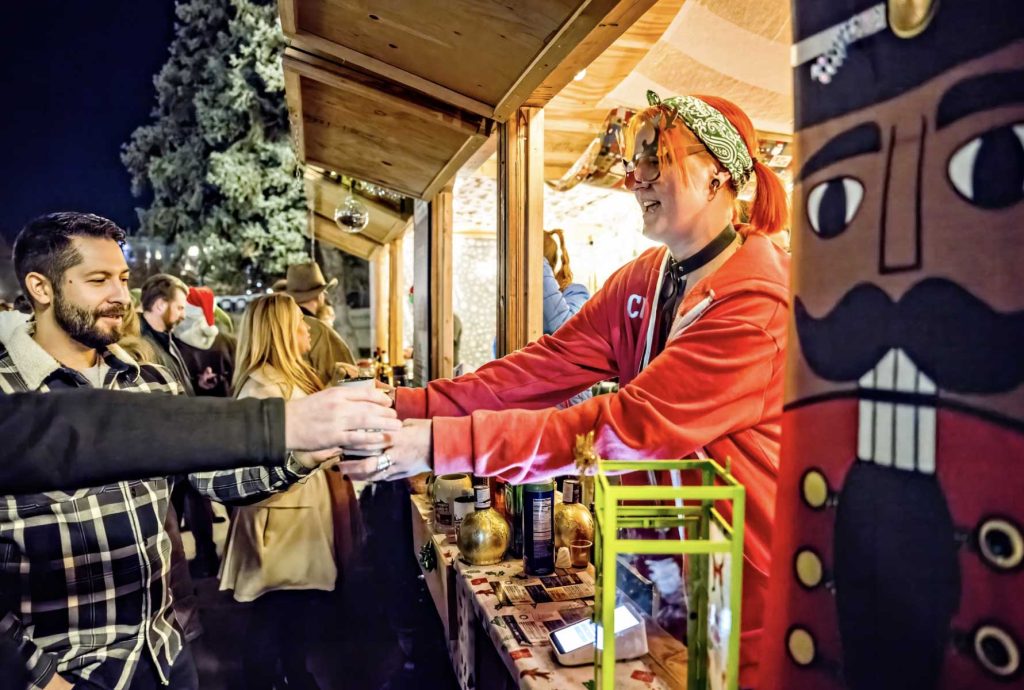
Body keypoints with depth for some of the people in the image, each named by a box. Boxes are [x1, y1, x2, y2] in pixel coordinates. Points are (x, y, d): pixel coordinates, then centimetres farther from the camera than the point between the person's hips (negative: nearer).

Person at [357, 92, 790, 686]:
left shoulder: (760, 302, -25)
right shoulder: (643, 280, 1)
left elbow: (631, 425, -32)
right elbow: (547, 368, -9)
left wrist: (442, 443, -35)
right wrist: (408, 407, -20)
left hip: (748, 585, -6)